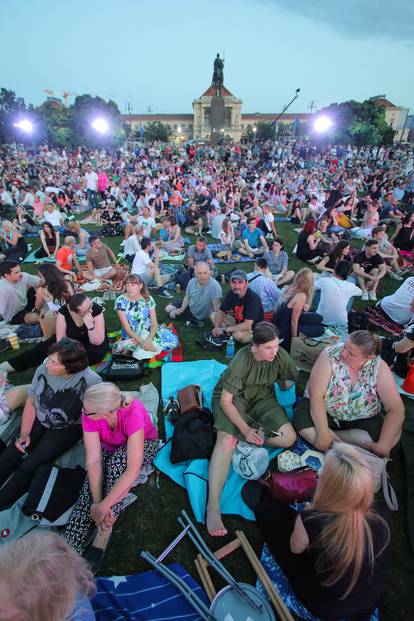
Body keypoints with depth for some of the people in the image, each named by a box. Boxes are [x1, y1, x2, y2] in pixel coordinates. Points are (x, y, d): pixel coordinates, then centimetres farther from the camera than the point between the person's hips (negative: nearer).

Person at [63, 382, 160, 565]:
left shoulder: (133, 414, -41)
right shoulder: (89, 414, -29)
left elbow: (132, 470, -42)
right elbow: (93, 459, -28)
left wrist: (103, 506, -40)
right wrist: (97, 502, -35)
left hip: (143, 444, -3)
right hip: (109, 448, 4)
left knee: (117, 461, -34)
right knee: (90, 487, -23)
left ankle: (104, 533, -21)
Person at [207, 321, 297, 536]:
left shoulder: (280, 356, -17)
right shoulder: (241, 362, -28)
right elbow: (225, 400, -24)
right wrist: (245, 429, -29)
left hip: (261, 398, 5)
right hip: (232, 398, -4)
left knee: (289, 437, -17)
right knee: (227, 439, -31)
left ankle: (242, 439, -7)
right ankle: (212, 506, -30)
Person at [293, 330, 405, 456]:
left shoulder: (379, 367, -16)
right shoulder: (330, 355, -22)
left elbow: (396, 408, -18)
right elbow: (316, 395, -24)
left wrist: (383, 446, -27)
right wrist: (323, 434, -30)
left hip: (361, 419, 3)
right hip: (324, 412, -2)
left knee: (393, 434, -24)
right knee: (302, 420, -31)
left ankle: (333, 437, -12)